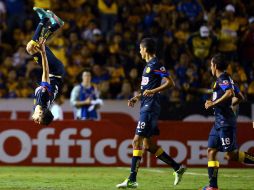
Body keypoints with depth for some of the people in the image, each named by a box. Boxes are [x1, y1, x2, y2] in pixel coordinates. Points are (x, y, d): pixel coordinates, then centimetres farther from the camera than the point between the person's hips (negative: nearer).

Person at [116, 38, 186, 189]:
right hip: (146, 107, 10)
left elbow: (170, 83, -17)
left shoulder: (155, 65, -11)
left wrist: (153, 91, -25)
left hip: (150, 108, -10)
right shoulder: (148, 65, 19)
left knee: (137, 141, -11)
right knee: (148, 144, 11)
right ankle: (178, 168, 17)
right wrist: (137, 98, 19)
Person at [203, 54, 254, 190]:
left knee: (230, 155, -11)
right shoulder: (226, 79, 19)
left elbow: (230, 93, -28)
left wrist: (213, 104, -20)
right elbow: (240, 97, 27)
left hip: (225, 122, -10)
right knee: (211, 151, 5)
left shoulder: (223, 78, -9)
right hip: (219, 122, 10)